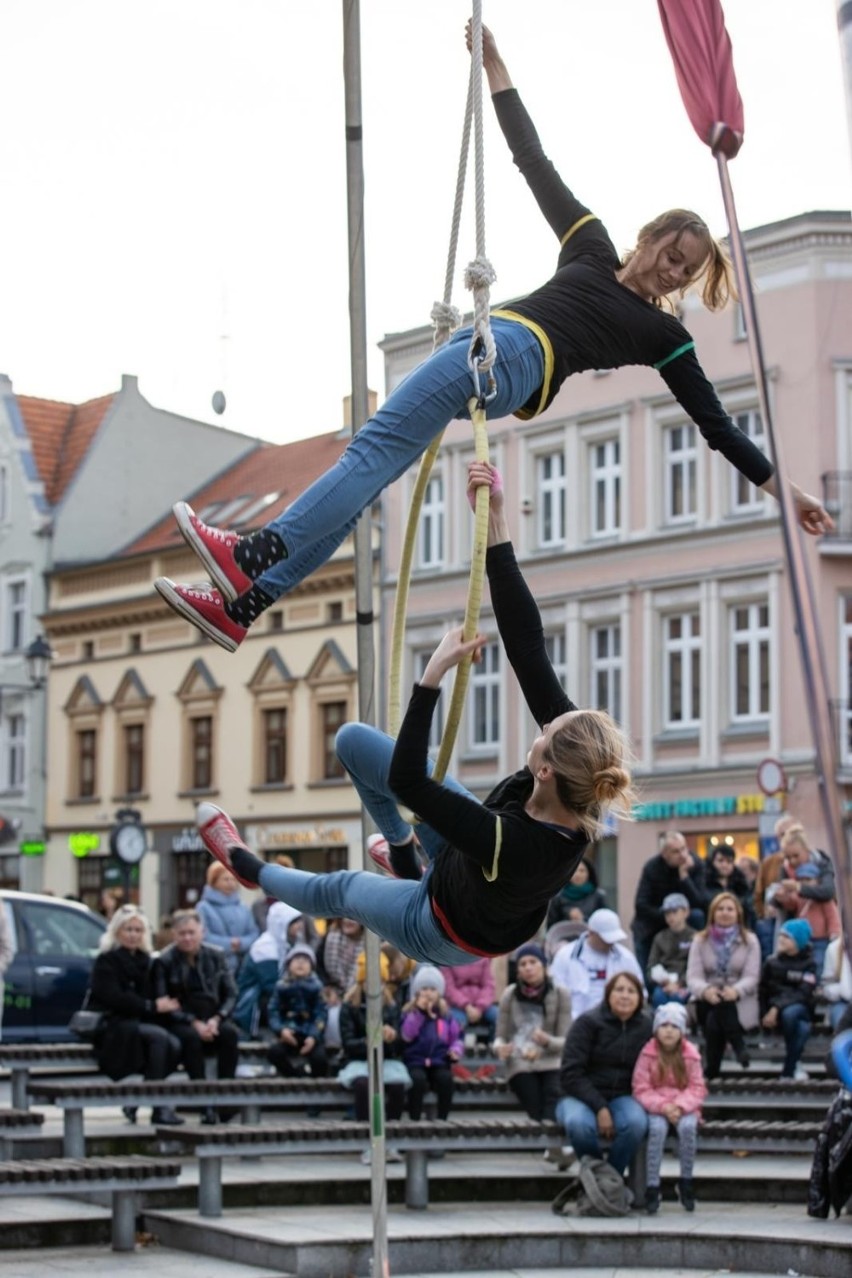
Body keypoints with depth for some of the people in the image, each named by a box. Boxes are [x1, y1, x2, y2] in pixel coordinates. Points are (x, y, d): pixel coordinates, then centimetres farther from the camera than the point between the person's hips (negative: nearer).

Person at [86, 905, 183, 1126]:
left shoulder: (144, 961, 18)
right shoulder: (106, 960, -3)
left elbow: (155, 995, 14)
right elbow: (113, 998, -15)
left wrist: (165, 1004, -10)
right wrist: (152, 1006, -19)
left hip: (138, 1024, 6)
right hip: (110, 1026, -6)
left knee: (174, 1046, -23)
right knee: (159, 1037, -31)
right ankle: (158, 1107, -30)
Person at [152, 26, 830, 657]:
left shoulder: (665, 337, 16)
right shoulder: (593, 247, 26)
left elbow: (716, 424, 15)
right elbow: (535, 163, 27)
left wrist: (782, 487, 10)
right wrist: (494, 66, 25)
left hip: (518, 357, -5)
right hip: (482, 342, 5)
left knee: (375, 448, -24)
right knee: (367, 472, -7)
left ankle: (253, 554, -39)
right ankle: (242, 601, -13)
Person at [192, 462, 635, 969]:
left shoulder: (513, 845, -48)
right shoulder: (582, 783, -32)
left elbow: (405, 780, -36)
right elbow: (529, 647, -34)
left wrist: (434, 673, -36)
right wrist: (496, 523, -39)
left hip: (447, 936, -5)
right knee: (354, 740, 3)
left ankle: (251, 868, 58)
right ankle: (401, 846, 31)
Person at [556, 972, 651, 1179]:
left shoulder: (645, 1028, 3)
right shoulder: (588, 1022, -7)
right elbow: (571, 1074, -12)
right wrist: (599, 1108, -21)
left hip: (621, 1097, 2)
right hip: (580, 1096, -2)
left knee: (637, 1122, -32)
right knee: (579, 1123, -36)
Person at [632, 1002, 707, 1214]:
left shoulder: (691, 1054, -1)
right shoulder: (647, 1053, -5)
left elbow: (697, 1089, -1)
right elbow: (641, 1089, -7)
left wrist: (679, 1106, -18)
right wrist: (663, 1106, -21)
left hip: (683, 1107, 1)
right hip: (655, 1108, -1)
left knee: (688, 1126, -31)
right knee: (657, 1127, -32)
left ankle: (686, 1181, -13)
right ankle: (652, 1186, -27)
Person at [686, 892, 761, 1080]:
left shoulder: (749, 941, 6)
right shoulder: (701, 941, 8)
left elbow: (751, 977, -5)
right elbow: (693, 976, -3)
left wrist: (736, 990, -29)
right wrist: (705, 990, -29)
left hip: (738, 1002, -1)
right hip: (708, 1000, 1)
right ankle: (739, 1049, -13)